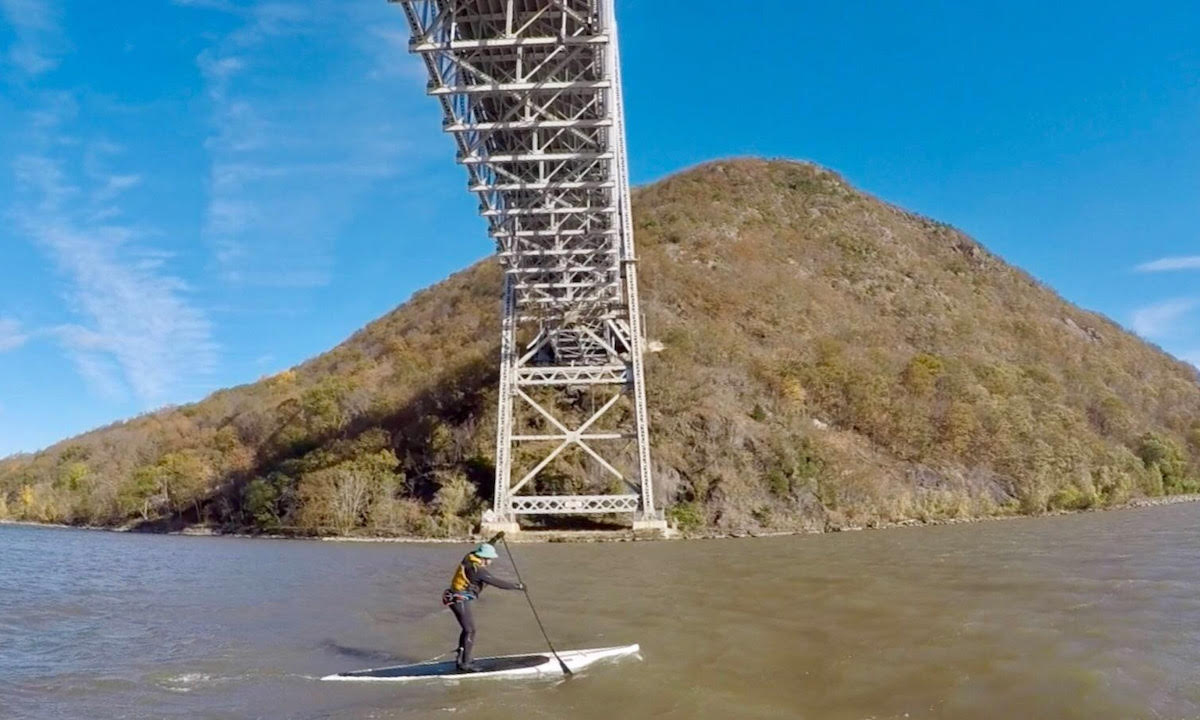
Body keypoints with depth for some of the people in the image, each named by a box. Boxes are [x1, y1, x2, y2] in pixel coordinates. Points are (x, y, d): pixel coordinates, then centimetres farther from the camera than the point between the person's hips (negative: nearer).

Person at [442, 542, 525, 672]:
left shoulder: (469, 558, 2)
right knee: (470, 630, -3)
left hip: (456, 599, 10)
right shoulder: (477, 569, -22)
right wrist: (516, 586, -15)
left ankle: (460, 658, 27)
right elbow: (497, 582, -22)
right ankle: (465, 664, 0)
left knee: (467, 628, 20)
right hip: (460, 601, -10)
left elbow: (483, 550, 24)